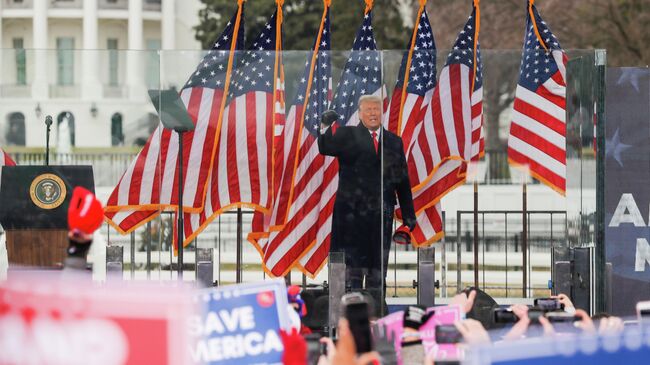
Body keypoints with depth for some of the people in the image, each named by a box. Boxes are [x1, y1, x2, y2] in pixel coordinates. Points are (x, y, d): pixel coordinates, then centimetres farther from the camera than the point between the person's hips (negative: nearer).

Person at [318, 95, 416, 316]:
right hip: (352, 212, -3)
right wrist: (326, 127, -30)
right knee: (353, 265, -2)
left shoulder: (394, 142, 13)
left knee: (378, 267, 5)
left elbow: (402, 181, 14)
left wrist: (408, 214, 11)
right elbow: (325, 148, -13)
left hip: (382, 213, 3)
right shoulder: (347, 136, 4)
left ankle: (376, 312, 9)